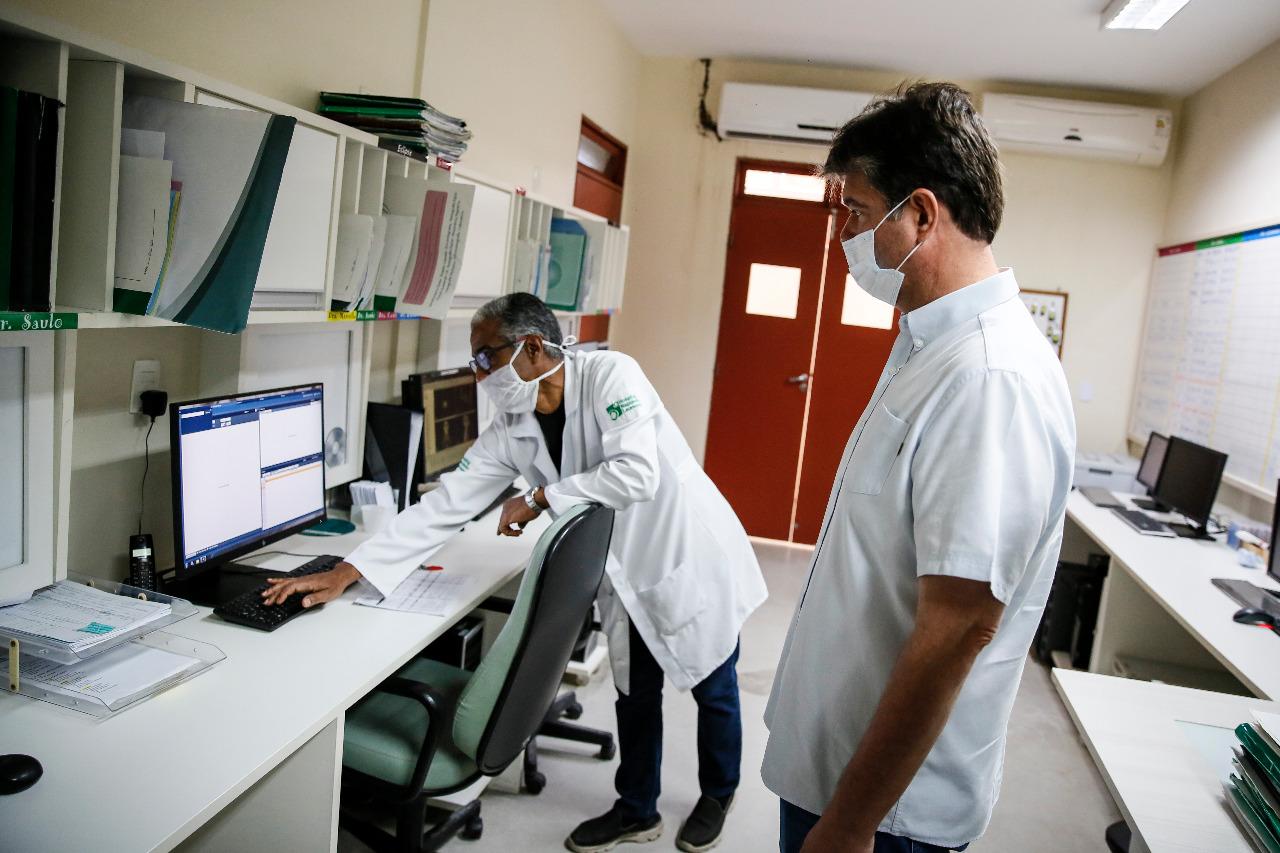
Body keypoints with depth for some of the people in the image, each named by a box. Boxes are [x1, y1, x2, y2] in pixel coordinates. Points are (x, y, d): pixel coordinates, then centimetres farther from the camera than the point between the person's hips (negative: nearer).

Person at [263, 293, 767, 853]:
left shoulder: (611, 375, -24)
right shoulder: (511, 428, -7)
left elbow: (636, 474, -34)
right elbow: (446, 504, -8)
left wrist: (539, 498, -23)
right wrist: (345, 573, -13)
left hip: (694, 562, -5)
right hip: (629, 578, 5)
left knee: (713, 691, 14)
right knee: (634, 695, 16)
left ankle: (717, 796, 40)